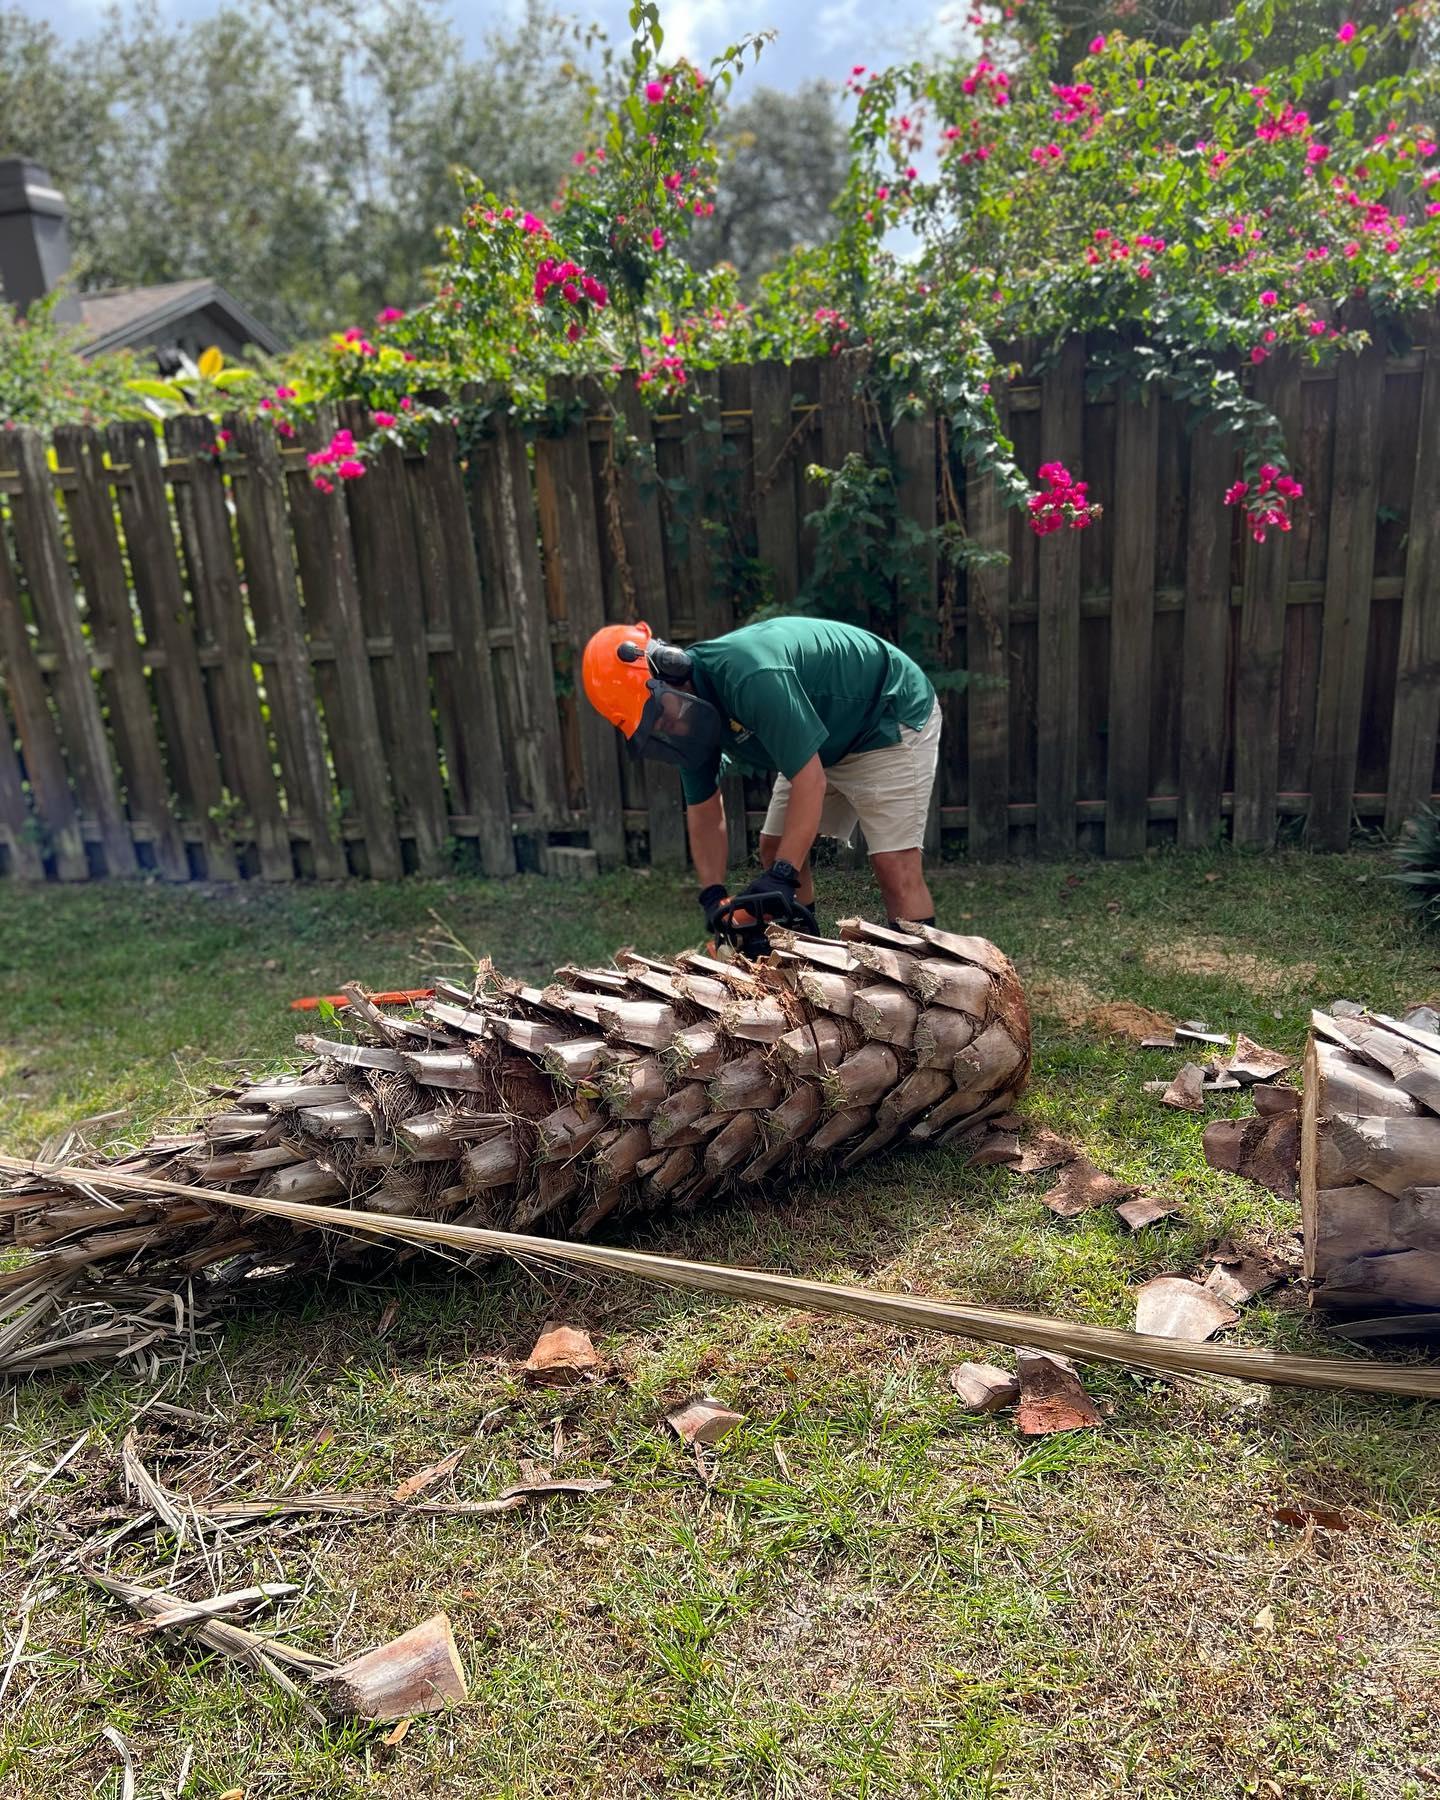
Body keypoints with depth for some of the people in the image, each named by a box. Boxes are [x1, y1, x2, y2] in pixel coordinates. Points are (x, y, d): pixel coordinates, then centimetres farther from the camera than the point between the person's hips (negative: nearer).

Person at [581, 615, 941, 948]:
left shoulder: (749, 675, -37)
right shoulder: (690, 710, -9)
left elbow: (810, 781, -37)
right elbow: (704, 813, -1)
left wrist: (781, 876, -40)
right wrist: (713, 895, -12)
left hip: (890, 719, -9)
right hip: (826, 742, 9)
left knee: (895, 867, -17)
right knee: (775, 849, 7)